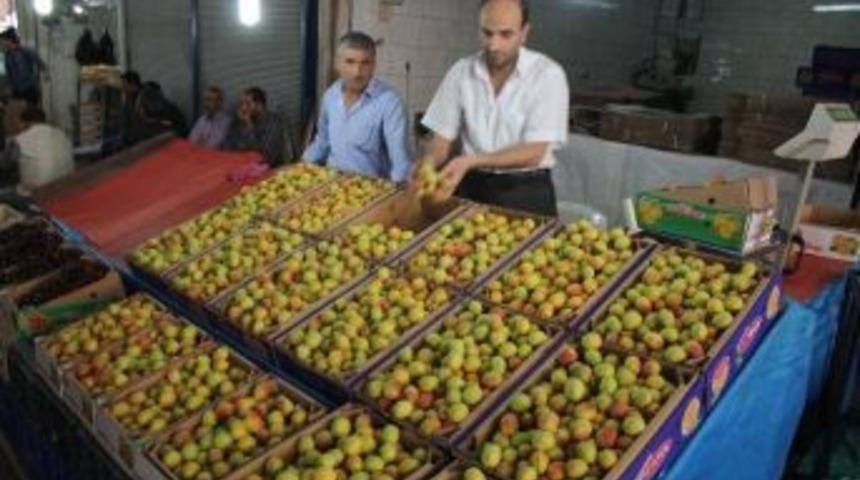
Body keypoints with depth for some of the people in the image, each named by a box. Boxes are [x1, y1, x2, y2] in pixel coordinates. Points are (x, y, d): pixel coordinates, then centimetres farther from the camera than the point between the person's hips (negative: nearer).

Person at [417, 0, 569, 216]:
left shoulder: (548, 74, -9)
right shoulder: (461, 71, 0)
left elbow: (533, 153, -15)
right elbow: (442, 140, 3)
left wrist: (470, 161, -27)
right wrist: (428, 164, -19)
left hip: (527, 193, -2)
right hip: (472, 188, 2)